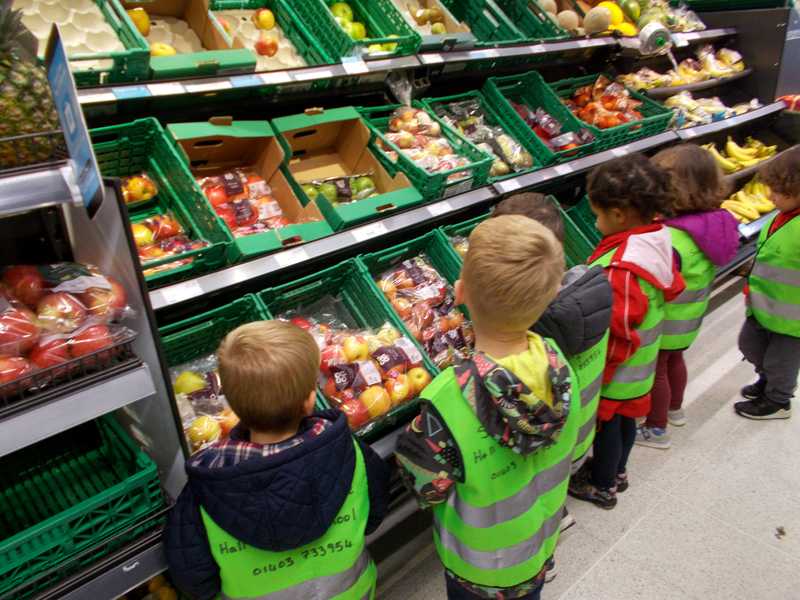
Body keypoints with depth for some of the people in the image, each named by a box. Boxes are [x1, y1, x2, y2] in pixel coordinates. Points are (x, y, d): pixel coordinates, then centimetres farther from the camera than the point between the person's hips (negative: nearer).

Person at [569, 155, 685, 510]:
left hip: (615, 373, -8)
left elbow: (617, 335, -29)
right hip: (640, 366, 8)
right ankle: (616, 471, 50)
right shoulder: (659, 240, -8)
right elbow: (672, 288, 7)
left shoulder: (622, 269, -35)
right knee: (624, 419, 27)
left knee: (607, 424, 14)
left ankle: (602, 486, 37)